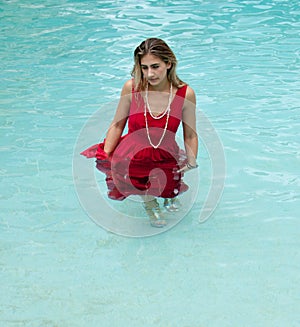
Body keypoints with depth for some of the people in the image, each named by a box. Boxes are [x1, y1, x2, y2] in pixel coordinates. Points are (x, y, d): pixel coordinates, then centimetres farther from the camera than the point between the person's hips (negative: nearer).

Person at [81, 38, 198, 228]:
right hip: (131, 157, 1)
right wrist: (104, 157, -5)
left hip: (166, 160, -1)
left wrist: (192, 164, -11)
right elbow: (117, 126, 0)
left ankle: (170, 192, 20)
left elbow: (190, 135, 0)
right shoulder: (132, 87, -11)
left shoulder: (185, 94, -11)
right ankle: (149, 200, 14)